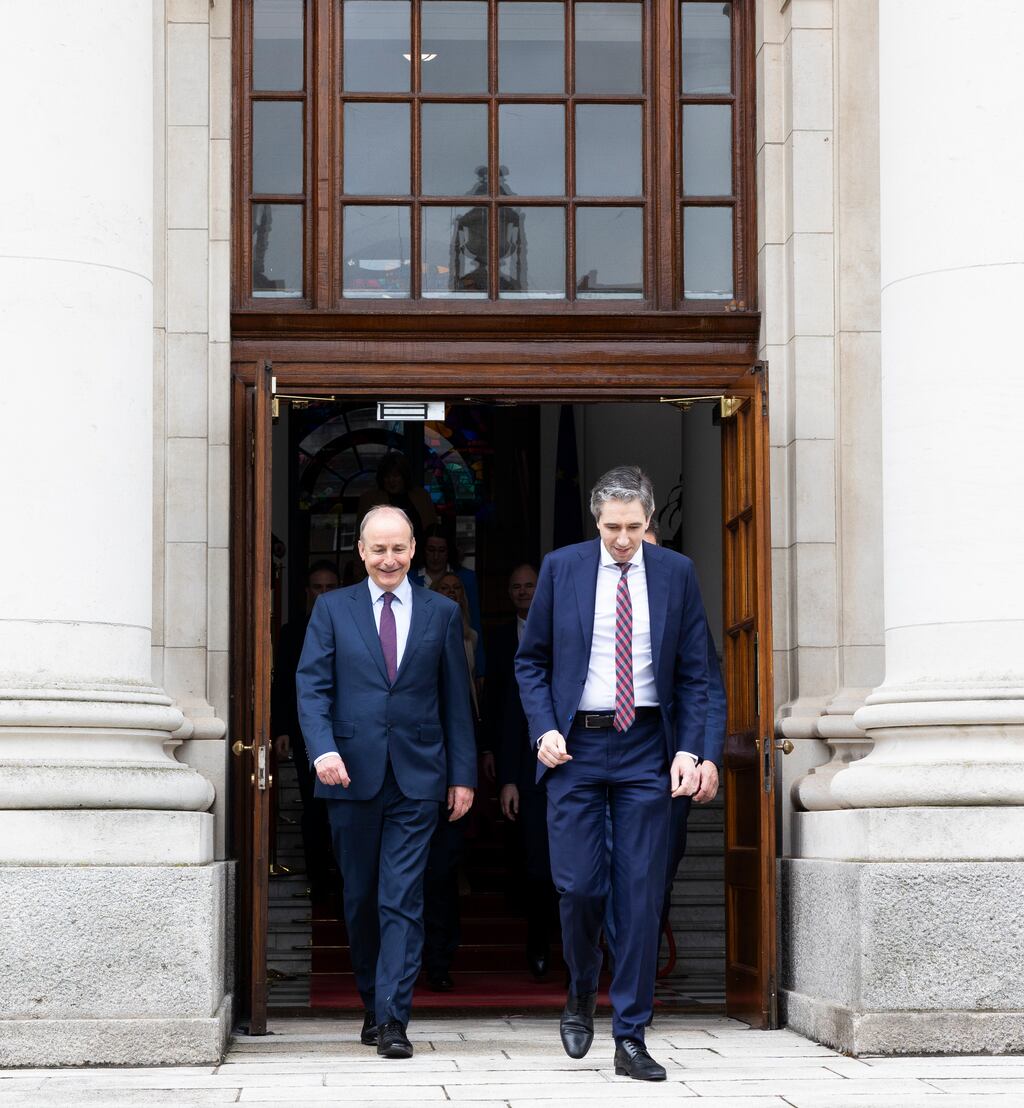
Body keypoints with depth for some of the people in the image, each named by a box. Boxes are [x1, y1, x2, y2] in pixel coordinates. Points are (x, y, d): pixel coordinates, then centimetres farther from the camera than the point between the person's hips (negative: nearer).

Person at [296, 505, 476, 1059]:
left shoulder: (441, 613, 8)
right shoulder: (332, 608, 7)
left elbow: (456, 699, 9)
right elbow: (311, 685, 0)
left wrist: (463, 774, 5)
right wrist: (323, 749, -16)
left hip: (416, 777, -1)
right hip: (352, 774, 1)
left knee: (402, 900, -7)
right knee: (360, 898, 10)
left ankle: (392, 1019, -9)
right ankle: (372, 1005, 25)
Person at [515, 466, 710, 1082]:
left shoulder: (677, 574, 4)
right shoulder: (562, 569, 2)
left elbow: (694, 672, 6)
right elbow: (531, 659, 8)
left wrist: (690, 749, -5)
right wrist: (544, 728, -6)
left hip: (647, 749, 0)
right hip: (576, 745, 0)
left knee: (641, 893, -1)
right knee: (580, 885, -5)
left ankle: (631, 1039, 5)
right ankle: (582, 996, 24)